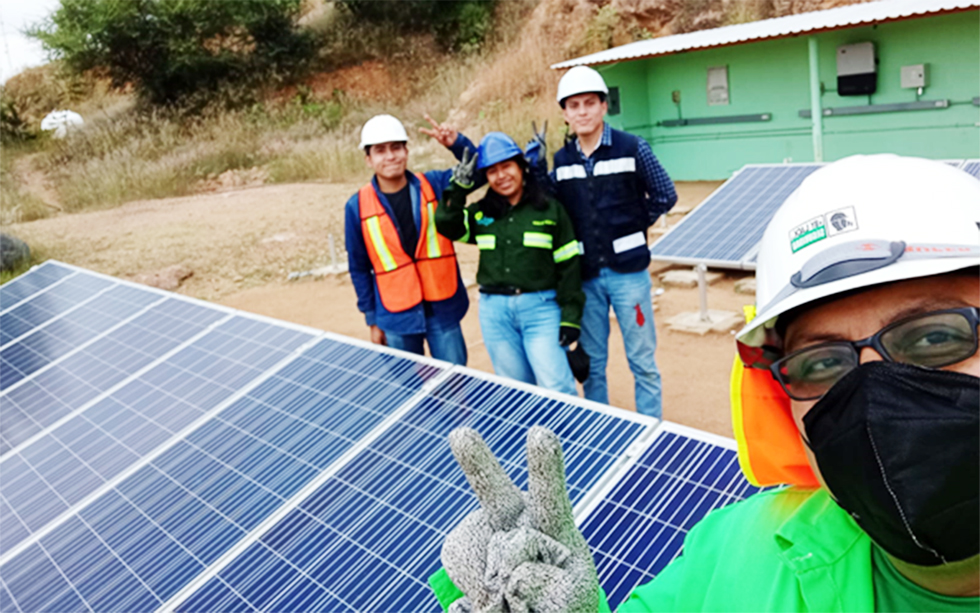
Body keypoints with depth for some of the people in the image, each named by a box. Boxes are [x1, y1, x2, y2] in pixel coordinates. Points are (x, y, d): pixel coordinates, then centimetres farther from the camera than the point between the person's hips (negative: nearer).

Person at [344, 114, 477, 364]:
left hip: (444, 309, 1)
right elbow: (359, 268, 3)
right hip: (397, 319, 0)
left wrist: (457, 143, -20)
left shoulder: (434, 184, -1)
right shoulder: (357, 206, -3)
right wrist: (372, 319, 5)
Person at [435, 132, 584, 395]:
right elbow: (446, 225, -2)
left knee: (557, 390, -11)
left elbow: (568, 265, -1)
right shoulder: (480, 213, 11)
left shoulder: (550, 209, 1)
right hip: (494, 311, 3)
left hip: (541, 308, -3)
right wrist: (459, 186, -7)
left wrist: (571, 316, -7)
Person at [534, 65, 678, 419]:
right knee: (591, 363, 13)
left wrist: (633, 224, -1)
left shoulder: (631, 147, -5)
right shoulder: (561, 160, 5)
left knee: (642, 361, 6)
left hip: (627, 270, -3)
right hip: (584, 274, 3)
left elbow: (665, 195, 3)